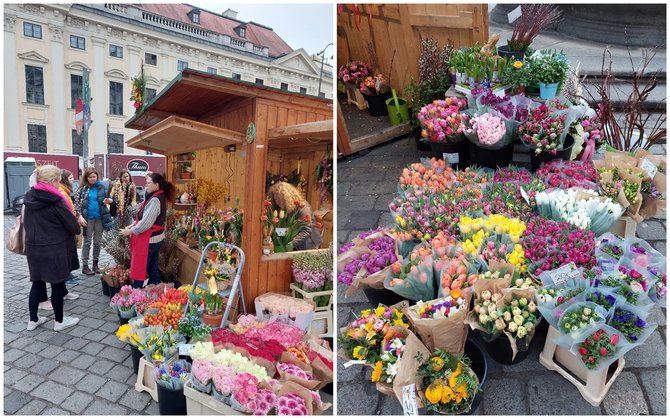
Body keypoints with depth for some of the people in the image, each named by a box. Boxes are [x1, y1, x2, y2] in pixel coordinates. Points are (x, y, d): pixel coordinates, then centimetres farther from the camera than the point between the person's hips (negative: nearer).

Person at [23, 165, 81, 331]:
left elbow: (26, 222, 14)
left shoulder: (30, 197, 5)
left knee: (37, 283, 17)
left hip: (33, 247, 7)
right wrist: (77, 230, 9)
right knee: (57, 284, 5)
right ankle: (60, 321, 17)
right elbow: (72, 224, -11)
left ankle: (33, 320, 27)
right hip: (53, 249, -7)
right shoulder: (55, 200, -17)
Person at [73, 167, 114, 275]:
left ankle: (95, 263, 21)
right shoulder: (82, 188, -1)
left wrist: (107, 201, -12)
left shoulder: (101, 187, 3)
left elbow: (105, 199, 13)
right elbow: (77, 203, -2)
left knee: (97, 242, 10)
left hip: (100, 218, 2)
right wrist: (80, 216, -12)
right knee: (87, 242, 3)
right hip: (88, 218, -2)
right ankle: (85, 265, 9)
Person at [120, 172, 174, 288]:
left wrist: (130, 231, -11)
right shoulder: (158, 197, 10)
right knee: (153, 270, 15)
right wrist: (131, 226, 8)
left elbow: (146, 223, -23)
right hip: (155, 239, 9)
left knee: (139, 271, 2)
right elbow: (145, 217, 17)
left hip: (148, 241, -9)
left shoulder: (155, 200, -21)